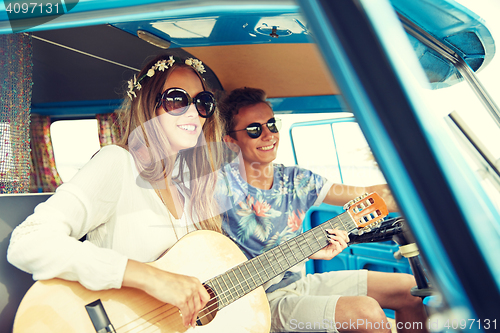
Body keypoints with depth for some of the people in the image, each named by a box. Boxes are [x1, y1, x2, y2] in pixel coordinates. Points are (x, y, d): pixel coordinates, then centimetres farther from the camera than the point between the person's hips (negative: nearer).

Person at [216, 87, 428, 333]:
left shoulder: (296, 180, 2)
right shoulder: (224, 184, -15)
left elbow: (371, 195, -1)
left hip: (300, 282, 7)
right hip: (262, 300, -6)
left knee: (409, 289, 3)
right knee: (367, 312, -25)